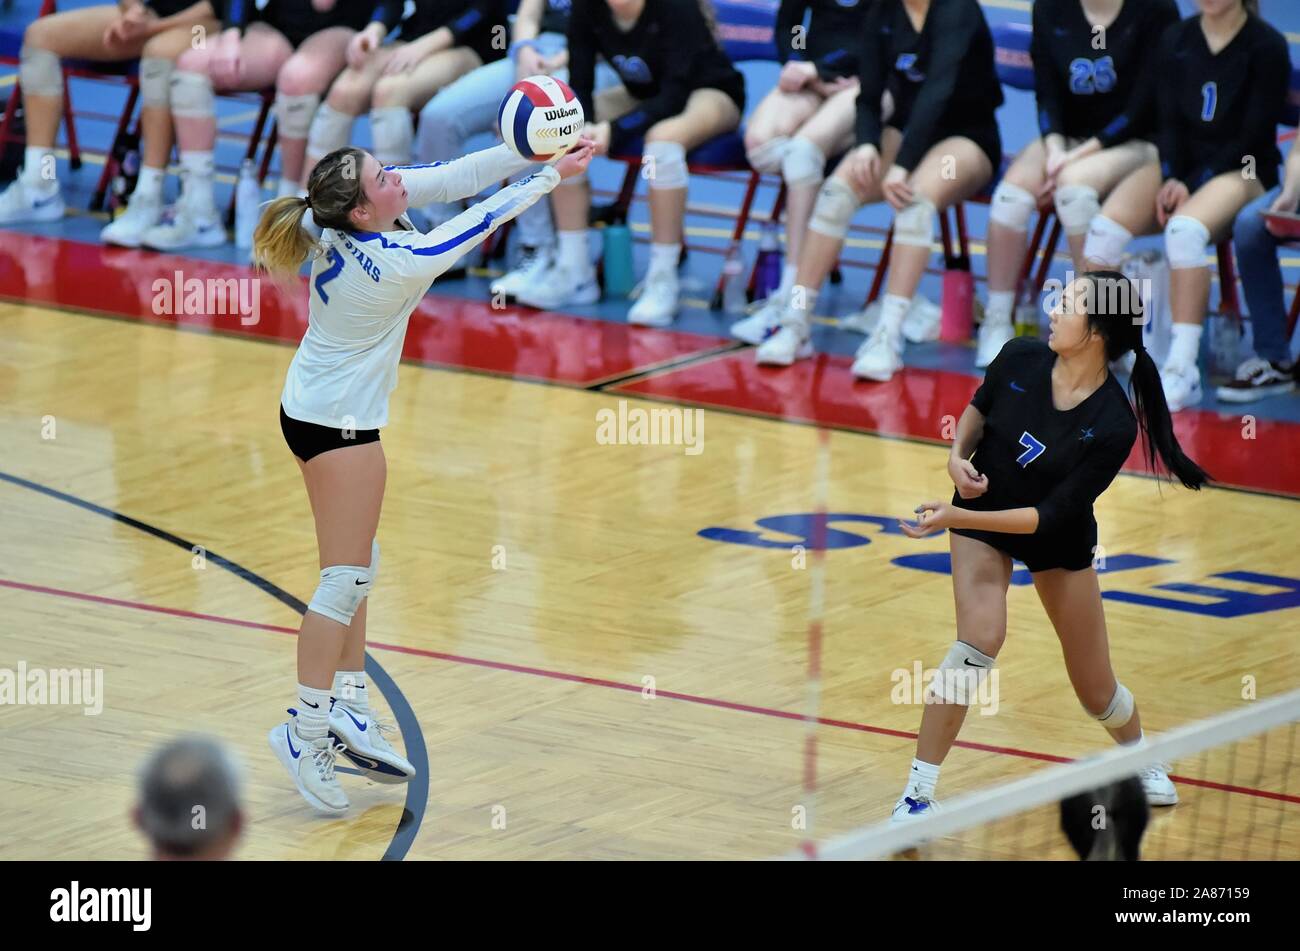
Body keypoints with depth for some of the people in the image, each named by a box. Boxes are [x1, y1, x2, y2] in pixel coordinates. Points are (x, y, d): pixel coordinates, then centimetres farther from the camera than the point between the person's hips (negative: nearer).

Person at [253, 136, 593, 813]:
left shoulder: (348, 223, -10)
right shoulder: (394, 266, -29)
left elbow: (452, 178, -7)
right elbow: (486, 220, -20)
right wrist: (553, 175, -11)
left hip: (311, 409, 9)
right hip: (341, 424, -9)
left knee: (357, 565, 16)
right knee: (346, 579, -2)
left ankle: (347, 705, 21)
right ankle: (305, 731, 1)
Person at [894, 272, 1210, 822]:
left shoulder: (1112, 427, -30)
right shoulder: (1020, 359, -19)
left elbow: (1049, 516, -29)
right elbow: (978, 408, 4)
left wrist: (957, 517, -34)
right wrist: (959, 454, -15)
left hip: (1059, 543, -1)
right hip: (981, 516, 1)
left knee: (1096, 690, 9)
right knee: (979, 641, -24)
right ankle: (917, 795, -19)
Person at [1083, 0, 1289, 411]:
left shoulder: (1266, 46, -5)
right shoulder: (1175, 40, 10)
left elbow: (1254, 137, -9)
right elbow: (1169, 121, 8)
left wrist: (1192, 185, -16)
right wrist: (1171, 179, -10)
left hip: (1241, 172, -5)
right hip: (1181, 165, 5)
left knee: (1185, 229, -37)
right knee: (1106, 227, -24)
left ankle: (1183, 370, -37)